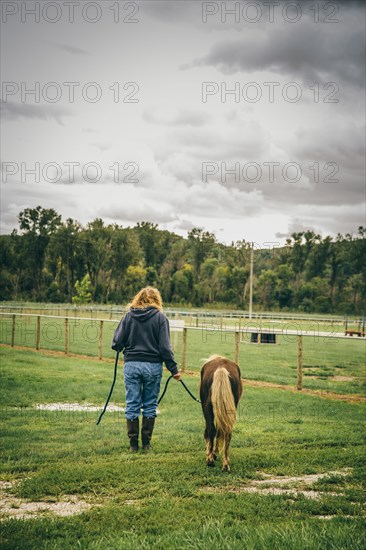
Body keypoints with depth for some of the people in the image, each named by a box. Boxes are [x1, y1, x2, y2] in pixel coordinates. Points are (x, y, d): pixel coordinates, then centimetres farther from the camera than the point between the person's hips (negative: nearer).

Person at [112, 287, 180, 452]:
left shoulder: (128, 316, 1)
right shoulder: (160, 317, -3)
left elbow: (117, 342, -1)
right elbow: (165, 347, -7)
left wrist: (118, 347, 22)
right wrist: (174, 369, -2)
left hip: (131, 365, 1)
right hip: (153, 366, -1)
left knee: (132, 405, 8)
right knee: (150, 405, 11)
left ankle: (133, 443, 11)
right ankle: (146, 443, 14)